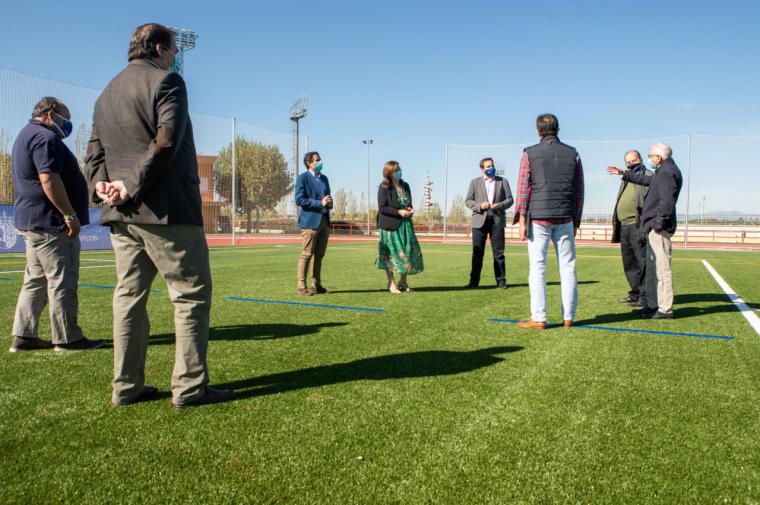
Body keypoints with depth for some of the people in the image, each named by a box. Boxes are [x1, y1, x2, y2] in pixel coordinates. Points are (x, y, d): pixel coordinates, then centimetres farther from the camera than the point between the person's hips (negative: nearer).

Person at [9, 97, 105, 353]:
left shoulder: (25, 136, 23)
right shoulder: (45, 137, -12)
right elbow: (49, 179, -23)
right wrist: (70, 215, -21)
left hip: (30, 221, 11)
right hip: (50, 222, -11)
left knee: (35, 281, 13)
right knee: (62, 281, -5)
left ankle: (23, 336, 16)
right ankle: (67, 338, 0)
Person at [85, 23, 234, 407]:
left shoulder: (107, 93, 22)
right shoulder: (166, 81, -4)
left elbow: (95, 149, 16)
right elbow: (166, 142, -17)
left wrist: (99, 184, 1)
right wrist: (133, 186, -15)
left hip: (119, 214, 8)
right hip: (166, 210, -8)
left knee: (129, 296, 12)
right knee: (192, 294, -2)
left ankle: (126, 387, 15)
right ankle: (189, 387, -2)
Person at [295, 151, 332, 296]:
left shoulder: (324, 178, 18)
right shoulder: (303, 178, -4)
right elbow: (299, 200, -14)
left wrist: (330, 203, 2)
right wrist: (320, 203, -16)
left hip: (324, 221, 7)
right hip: (310, 221, -7)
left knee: (319, 255, 9)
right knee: (306, 254, -6)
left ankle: (316, 285, 16)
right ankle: (301, 287, -1)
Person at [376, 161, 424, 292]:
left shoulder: (405, 186, 10)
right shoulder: (384, 188, -9)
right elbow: (382, 208, -13)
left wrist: (410, 209, -2)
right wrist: (398, 212, -19)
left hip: (405, 224, 6)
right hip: (390, 225, -6)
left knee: (408, 252, 5)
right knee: (391, 253, 0)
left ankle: (403, 282, 19)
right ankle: (391, 283, 12)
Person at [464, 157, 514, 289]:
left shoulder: (503, 181, 11)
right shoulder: (475, 182, 10)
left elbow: (510, 199, 8)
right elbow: (468, 201, 5)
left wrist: (500, 205, -12)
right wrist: (480, 206, -12)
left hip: (497, 220, 0)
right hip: (480, 220, 0)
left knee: (498, 253, 1)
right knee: (477, 253, 0)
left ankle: (501, 280, 7)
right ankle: (474, 281, 5)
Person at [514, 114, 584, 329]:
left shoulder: (530, 154, 0)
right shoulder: (573, 154, 9)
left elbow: (523, 188, -4)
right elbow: (579, 191, 10)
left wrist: (522, 221, -2)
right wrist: (576, 221, 16)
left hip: (538, 218, -3)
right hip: (565, 219, 3)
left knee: (538, 267, 0)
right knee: (568, 267, 7)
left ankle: (538, 319, 0)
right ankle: (568, 318, 10)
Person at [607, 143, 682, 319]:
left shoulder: (667, 172, -14)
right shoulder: (664, 171, 18)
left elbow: (667, 201, -23)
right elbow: (646, 180, 36)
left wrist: (658, 224, -20)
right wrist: (623, 173, 40)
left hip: (659, 229, -11)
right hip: (654, 227, 11)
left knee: (661, 268, -9)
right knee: (652, 268, 15)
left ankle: (665, 309, -6)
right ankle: (652, 305, 23)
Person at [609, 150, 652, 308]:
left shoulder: (648, 177, -5)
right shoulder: (625, 179, 22)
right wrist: (616, 224, 20)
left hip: (638, 226, -9)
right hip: (624, 226, 9)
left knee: (642, 262, -6)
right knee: (629, 263, 14)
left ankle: (645, 297, -2)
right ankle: (635, 293, 25)